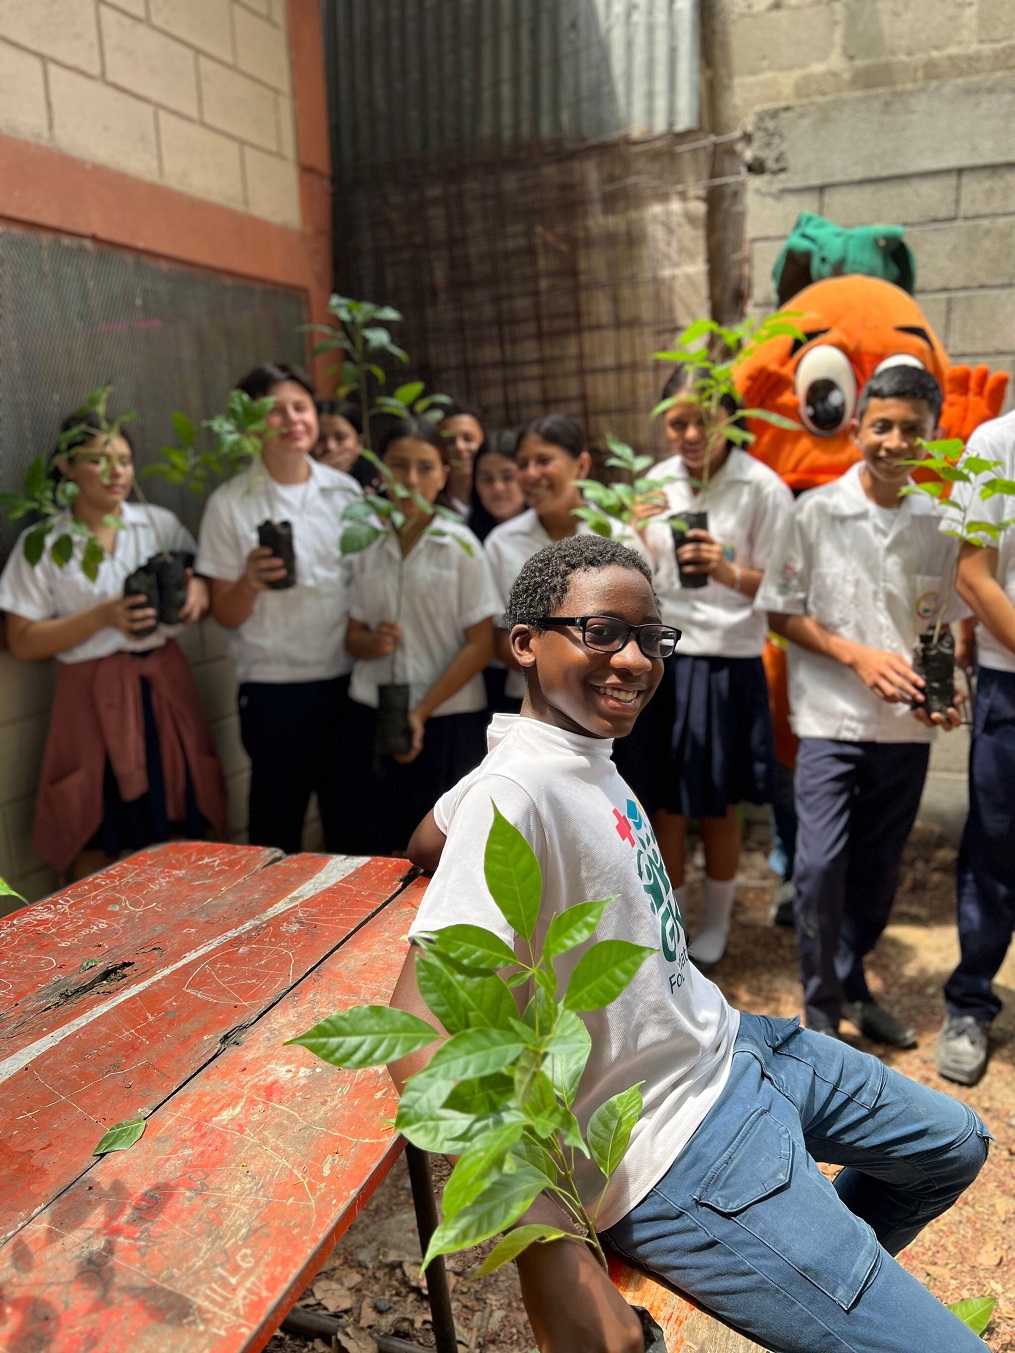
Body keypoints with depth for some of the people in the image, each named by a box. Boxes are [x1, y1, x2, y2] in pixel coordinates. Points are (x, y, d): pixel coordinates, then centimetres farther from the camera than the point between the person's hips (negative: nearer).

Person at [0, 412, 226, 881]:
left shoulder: (160, 523, 5)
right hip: (94, 699, -2)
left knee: (184, 833, 5)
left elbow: (206, 581, 10)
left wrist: (198, 590, -14)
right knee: (96, 845, 3)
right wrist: (102, 617, -16)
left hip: (164, 687, 2)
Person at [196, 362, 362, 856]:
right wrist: (250, 581, -20)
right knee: (278, 820, 9)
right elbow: (225, 614, -2)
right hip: (275, 689, -2)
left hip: (349, 680, 3)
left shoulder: (346, 491, 6)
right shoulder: (230, 503, -2)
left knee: (352, 819, 13)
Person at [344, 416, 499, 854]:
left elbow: (480, 645, -6)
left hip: (447, 719, -2)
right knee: (380, 849, 5)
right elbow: (353, 636, 10)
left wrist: (421, 712, -12)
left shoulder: (461, 546, -5)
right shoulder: (364, 544, 4)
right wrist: (370, 642, -13)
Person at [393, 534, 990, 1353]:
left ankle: (827, 1274, 46)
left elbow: (427, 843, 14)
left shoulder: (587, 746, -1)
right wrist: (552, 1259, -34)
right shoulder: (517, 789, -27)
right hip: (680, 1147, -9)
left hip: (729, 1046, 9)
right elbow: (422, 1030, -32)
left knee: (955, 1146, 26)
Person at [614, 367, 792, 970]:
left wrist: (730, 573, -28)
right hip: (661, 657, 4)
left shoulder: (762, 488, -8)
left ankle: (716, 925, 32)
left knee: (718, 806, 10)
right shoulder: (656, 483, 4)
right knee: (664, 800, 11)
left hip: (727, 664, -3)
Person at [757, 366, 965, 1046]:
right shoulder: (816, 512, -6)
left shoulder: (941, 524, 2)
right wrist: (859, 656, -16)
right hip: (833, 720, -3)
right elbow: (782, 612, -4)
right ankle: (824, 1012, 12)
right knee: (820, 868, -9)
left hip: (908, 728, 3)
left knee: (878, 869, 14)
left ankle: (853, 985, 36)